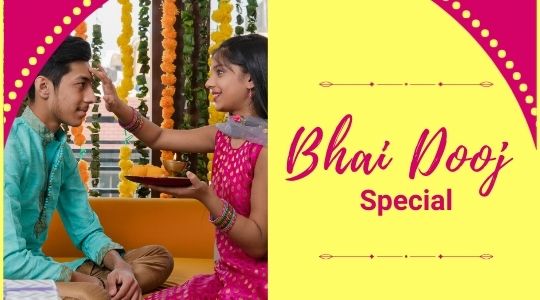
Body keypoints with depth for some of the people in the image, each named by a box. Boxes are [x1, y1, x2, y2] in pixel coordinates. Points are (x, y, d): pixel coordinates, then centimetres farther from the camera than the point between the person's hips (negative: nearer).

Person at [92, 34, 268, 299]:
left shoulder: (265, 147, -21)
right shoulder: (224, 134, 5)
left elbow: (259, 243, -21)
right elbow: (159, 138, 15)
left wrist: (206, 197, -33)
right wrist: (117, 106, -3)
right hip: (227, 276, 8)